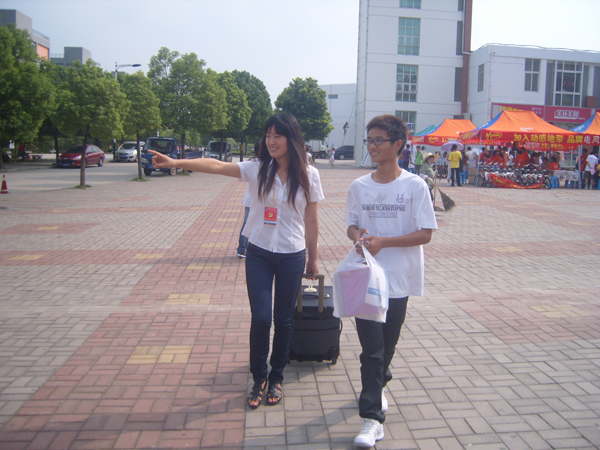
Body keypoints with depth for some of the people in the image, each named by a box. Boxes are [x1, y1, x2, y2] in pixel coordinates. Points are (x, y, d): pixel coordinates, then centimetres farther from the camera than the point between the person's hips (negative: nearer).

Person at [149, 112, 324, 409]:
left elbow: (311, 221, 3)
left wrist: (313, 259, 9)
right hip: (259, 254, 0)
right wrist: (176, 163, -32)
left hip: (292, 256, 0)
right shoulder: (257, 169, -5)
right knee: (260, 318, -3)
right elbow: (217, 166, -19)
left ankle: (276, 377, 31)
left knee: (284, 320, 10)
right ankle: (259, 379, 21)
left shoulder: (308, 175, -4)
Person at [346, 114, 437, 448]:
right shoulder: (359, 187, 2)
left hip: (399, 279, -1)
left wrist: (383, 241, -19)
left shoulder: (415, 186, -7)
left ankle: (378, 384, 44)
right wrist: (358, 236, -12)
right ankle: (373, 417, 6)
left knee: (388, 344, 15)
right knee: (371, 346, -1)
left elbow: (425, 234, -9)